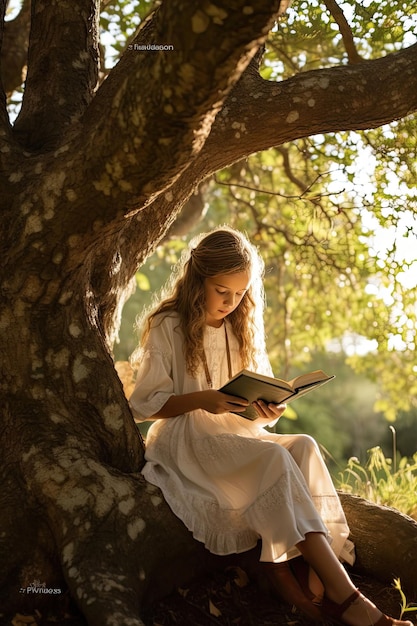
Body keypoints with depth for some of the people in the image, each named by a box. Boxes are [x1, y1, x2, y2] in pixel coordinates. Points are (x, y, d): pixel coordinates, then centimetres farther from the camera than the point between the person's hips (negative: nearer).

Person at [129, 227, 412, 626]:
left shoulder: (242, 329, 15)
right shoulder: (168, 327, -2)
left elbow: (261, 403, 15)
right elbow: (143, 404, -6)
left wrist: (269, 411, -10)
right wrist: (200, 400, -21)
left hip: (238, 434, 6)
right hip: (186, 441, -6)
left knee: (303, 447, -25)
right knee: (275, 461, -31)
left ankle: (306, 571, -35)